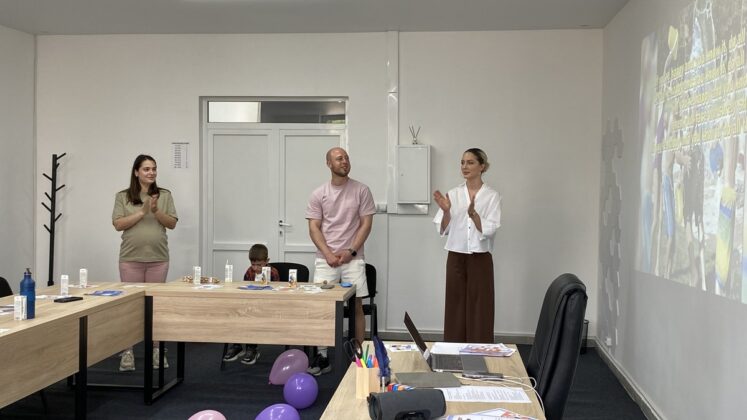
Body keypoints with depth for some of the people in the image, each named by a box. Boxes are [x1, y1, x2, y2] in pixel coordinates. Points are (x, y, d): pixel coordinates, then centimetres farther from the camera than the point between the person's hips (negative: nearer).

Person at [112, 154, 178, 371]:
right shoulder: (123, 197, 3)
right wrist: (142, 212, -14)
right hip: (131, 258, -1)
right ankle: (127, 351, 9)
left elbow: (172, 223, 4)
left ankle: (156, 350, 15)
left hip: (158, 258, 1)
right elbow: (118, 224, -5)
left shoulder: (165, 195, 6)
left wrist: (156, 211, -13)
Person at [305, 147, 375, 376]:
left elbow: (366, 224, -2)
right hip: (325, 259, 1)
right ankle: (322, 356, 8)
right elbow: (314, 228, 0)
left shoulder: (361, 190, -1)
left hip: (353, 258, -1)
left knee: (356, 306, 2)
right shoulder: (319, 194, 2)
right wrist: (328, 254, -12)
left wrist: (350, 251, -11)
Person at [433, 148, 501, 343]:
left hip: (480, 260, -3)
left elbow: (489, 230, -13)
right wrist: (446, 211, -16)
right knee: (455, 309, 6)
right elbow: (443, 230, 2)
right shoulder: (453, 194, 5)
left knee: (479, 311, 0)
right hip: (456, 259, 3)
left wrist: (473, 213, -28)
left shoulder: (492, 196, -3)